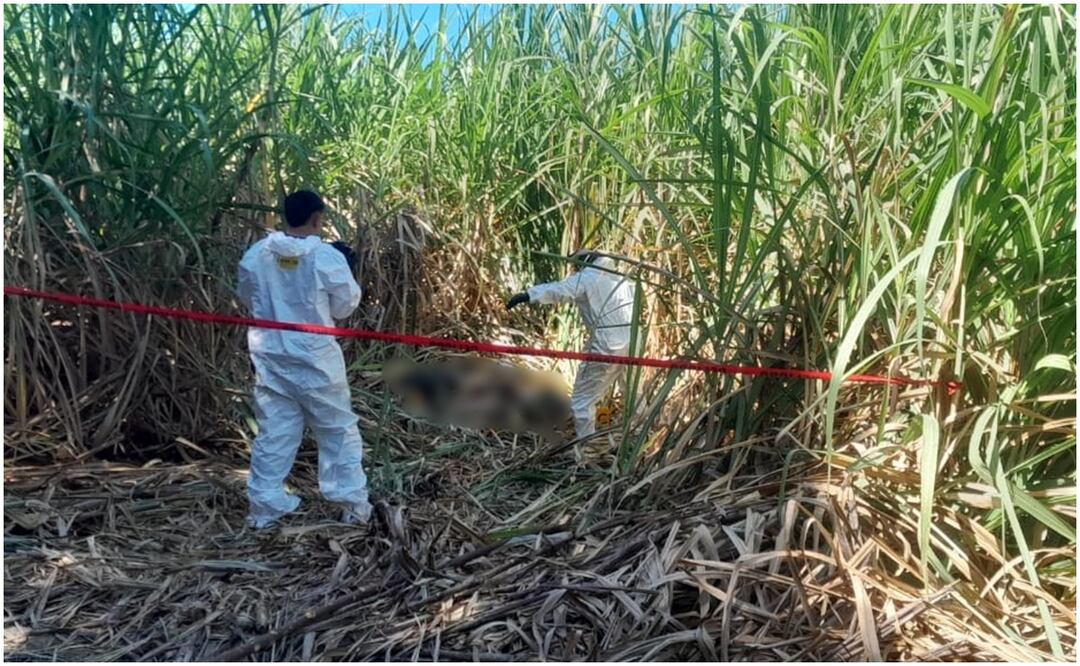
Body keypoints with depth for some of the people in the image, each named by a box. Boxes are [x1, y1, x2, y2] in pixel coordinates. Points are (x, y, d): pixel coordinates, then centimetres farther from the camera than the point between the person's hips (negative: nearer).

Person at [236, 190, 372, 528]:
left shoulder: (256, 254, -1)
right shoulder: (327, 257, -14)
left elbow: (248, 299, 13)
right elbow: (345, 306, -3)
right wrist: (347, 266, 10)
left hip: (270, 357, 4)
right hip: (315, 358, -3)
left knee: (274, 432, 13)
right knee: (338, 430, 10)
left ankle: (264, 506, 18)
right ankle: (353, 504, 16)